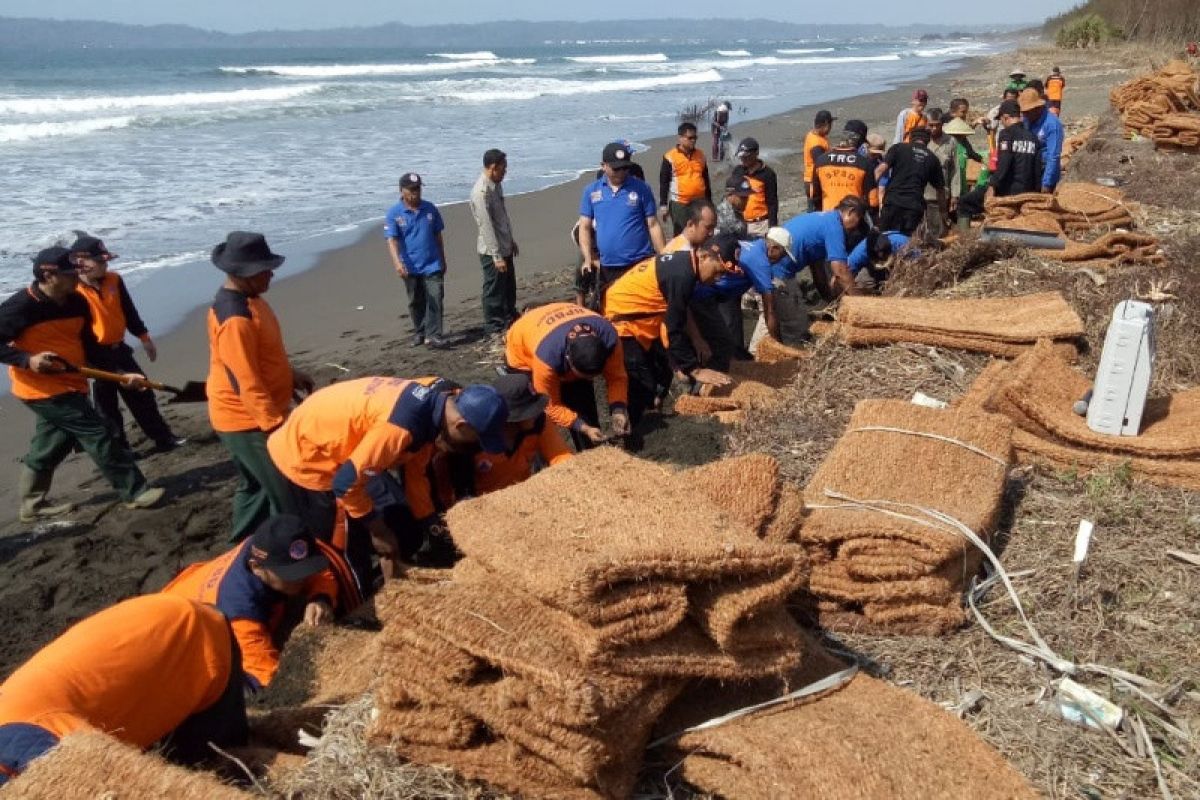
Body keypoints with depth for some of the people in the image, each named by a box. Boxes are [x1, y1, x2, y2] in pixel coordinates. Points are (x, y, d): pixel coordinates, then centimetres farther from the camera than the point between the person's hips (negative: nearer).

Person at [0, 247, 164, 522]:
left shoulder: (77, 302, 2)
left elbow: (90, 347, 8)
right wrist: (28, 360, -27)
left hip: (68, 385, 8)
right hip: (42, 388, -8)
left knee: (50, 445, 18)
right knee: (97, 433, -8)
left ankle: (32, 504, 34)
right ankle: (135, 491, -1)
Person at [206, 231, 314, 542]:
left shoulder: (246, 297, 5)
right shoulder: (234, 317, -27)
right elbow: (247, 383, -28)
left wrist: (290, 373, 18)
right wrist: (276, 425, -27)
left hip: (258, 415, 10)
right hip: (248, 420, -10)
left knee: (256, 486, 22)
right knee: (288, 494, -3)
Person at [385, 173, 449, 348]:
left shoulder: (430, 209, 3)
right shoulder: (394, 213, -5)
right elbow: (392, 240, -11)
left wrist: (442, 260, 14)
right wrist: (397, 262, -26)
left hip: (432, 265, 1)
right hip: (411, 267, -1)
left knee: (435, 299, -8)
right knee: (416, 302, 12)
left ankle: (433, 335, -6)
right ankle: (419, 332, 27)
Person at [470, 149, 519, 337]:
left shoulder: (496, 185, 6)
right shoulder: (481, 192, -23)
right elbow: (486, 226, -24)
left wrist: (511, 240, 23)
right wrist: (496, 256, -23)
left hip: (505, 247, 9)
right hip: (492, 251, -9)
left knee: (509, 287, 21)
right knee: (494, 291, 3)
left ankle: (510, 321, 37)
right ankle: (494, 329, 16)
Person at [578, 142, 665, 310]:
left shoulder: (641, 189, -1)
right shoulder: (591, 191, 5)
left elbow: (653, 225, 0)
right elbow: (585, 227, 5)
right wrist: (588, 259, -8)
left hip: (641, 264, -2)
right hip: (607, 267, 3)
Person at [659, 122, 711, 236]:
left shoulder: (700, 154, 9)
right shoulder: (670, 157, -5)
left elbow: (706, 180, 17)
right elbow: (664, 182, -3)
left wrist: (709, 201, 17)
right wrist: (664, 205, -6)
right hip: (679, 204, -4)